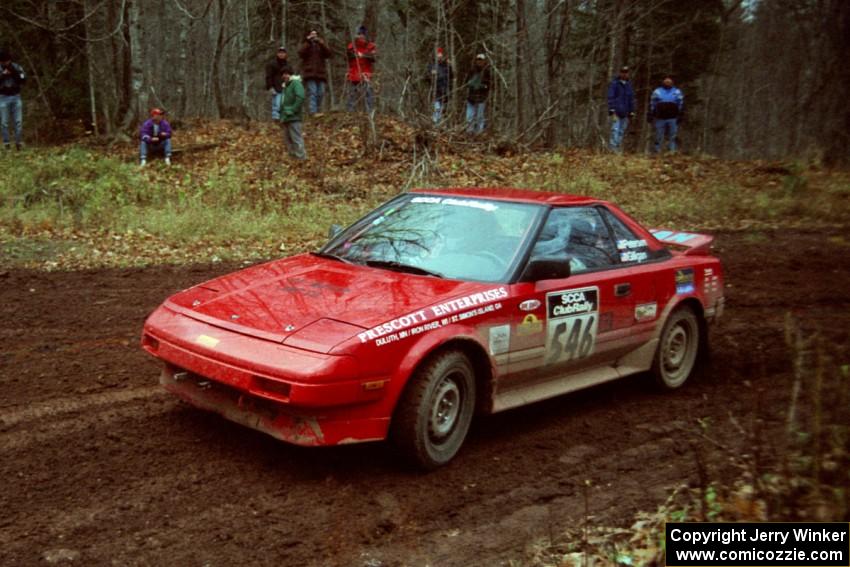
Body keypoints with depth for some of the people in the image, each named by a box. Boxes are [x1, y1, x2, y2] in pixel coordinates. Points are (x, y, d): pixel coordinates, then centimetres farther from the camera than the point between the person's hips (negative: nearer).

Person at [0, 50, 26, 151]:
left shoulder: (16, 67, 3)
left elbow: (24, 79, -5)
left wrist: (14, 73, -18)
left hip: (16, 97, 1)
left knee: (19, 121, -2)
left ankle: (18, 142, 5)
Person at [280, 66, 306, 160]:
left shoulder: (296, 83, -7)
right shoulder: (286, 86, 20)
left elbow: (300, 98, -22)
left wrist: (292, 110, -20)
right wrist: (282, 115, 15)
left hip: (293, 118, -10)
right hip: (286, 118, 10)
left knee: (296, 139, -11)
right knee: (288, 139, 12)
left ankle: (301, 158, -10)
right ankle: (292, 157, 18)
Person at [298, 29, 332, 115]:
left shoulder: (321, 45, 20)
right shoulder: (306, 45, 14)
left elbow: (328, 55, 3)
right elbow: (301, 54, -6)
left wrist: (322, 44, -11)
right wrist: (308, 42, -10)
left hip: (320, 73, 3)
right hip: (309, 73, -3)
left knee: (321, 93, -4)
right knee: (312, 93, -16)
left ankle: (317, 111, 4)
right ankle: (313, 112, -25)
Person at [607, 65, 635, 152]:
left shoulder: (629, 85, 17)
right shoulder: (614, 84, 0)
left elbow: (631, 99, 21)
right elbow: (610, 97, -5)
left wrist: (631, 112, 15)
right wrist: (612, 110, -14)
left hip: (625, 113, 6)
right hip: (616, 112, -6)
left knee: (622, 132, 5)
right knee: (615, 130, -15)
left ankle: (619, 148, 8)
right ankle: (613, 147, -19)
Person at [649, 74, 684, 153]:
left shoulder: (677, 92, 9)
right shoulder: (657, 92, 9)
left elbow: (681, 104, 9)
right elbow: (652, 104, 9)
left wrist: (680, 116, 0)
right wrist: (651, 115, 2)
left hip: (673, 118, 0)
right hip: (660, 118, 0)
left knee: (672, 137, 0)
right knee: (659, 137, 3)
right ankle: (656, 152, 9)